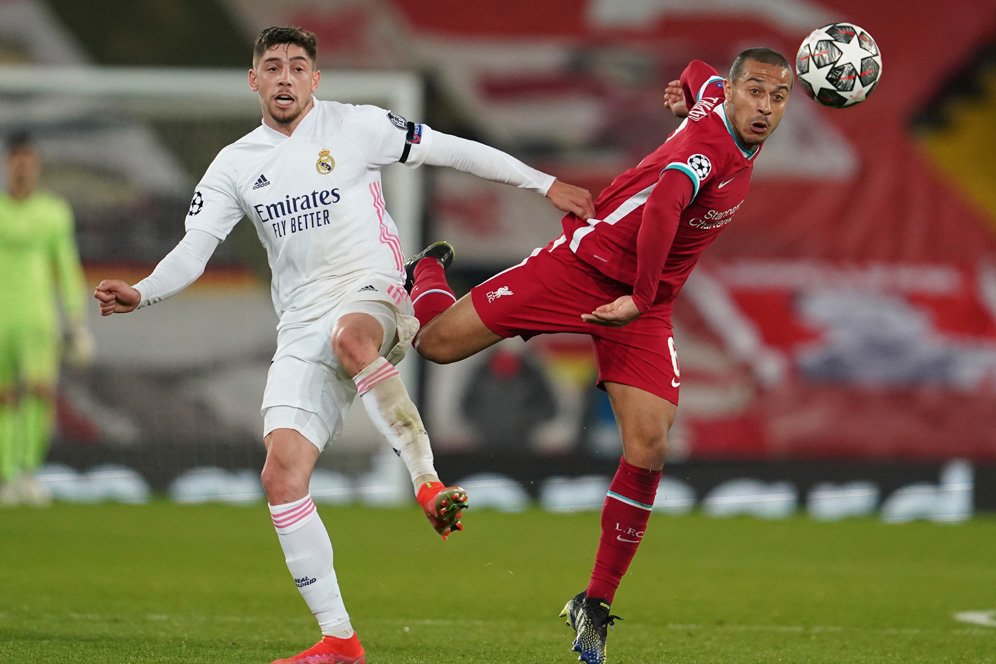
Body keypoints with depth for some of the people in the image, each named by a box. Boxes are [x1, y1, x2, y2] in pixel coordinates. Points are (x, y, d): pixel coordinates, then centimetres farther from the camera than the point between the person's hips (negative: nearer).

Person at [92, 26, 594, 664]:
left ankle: (428, 481, -35)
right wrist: (140, 293, -15)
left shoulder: (355, 126, 2)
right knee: (281, 475, -11)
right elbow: (195, 249, 5)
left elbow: (454, 151, 6)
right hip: (302, 333, 4)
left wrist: (544, 183, 4)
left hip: (375, 296, -4)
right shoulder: (235, 166, 12)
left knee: (349, 337, -43)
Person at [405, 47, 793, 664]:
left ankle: (596, 606, 3)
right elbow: (662, 207, -43)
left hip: (646, 305, 7)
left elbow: (701, 72, 27)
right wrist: (641, 299, -38)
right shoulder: (708, 142, -24)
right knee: (437, 342, -4)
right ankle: (429, 270, 35)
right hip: (583, 264, -6)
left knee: (648, 450, -9)